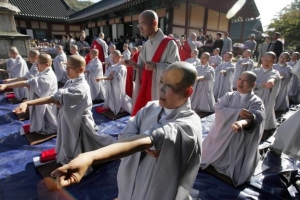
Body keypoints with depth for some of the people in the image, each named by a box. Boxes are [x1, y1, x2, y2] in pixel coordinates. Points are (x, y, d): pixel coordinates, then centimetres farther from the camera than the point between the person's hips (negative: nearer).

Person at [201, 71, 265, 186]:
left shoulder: (257, 102, -6)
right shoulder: (229, 96, 3)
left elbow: (253, 118, -26)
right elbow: (218, 109, -14)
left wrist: (241, 123, -51)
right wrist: (238, 112, -28)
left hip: (240, 141, -2)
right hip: (222, 134, 2)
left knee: (232, 169, 1)